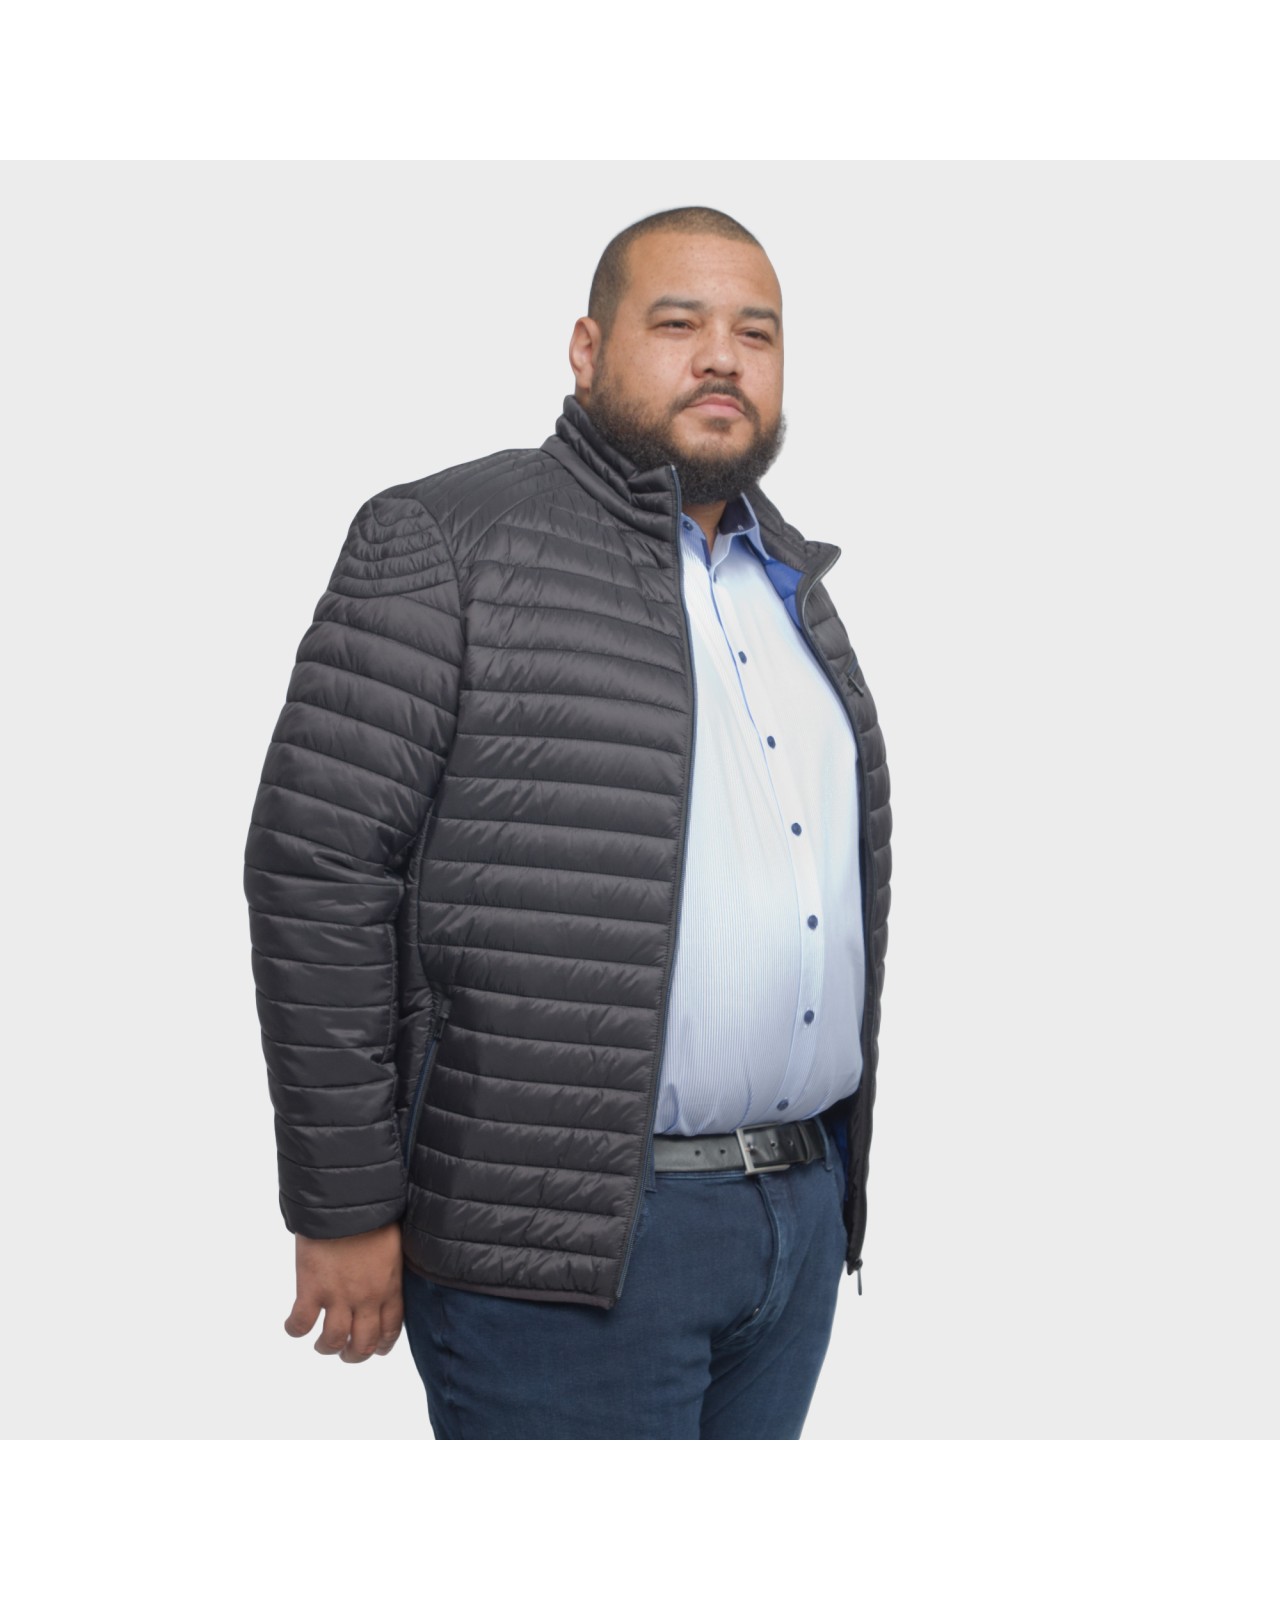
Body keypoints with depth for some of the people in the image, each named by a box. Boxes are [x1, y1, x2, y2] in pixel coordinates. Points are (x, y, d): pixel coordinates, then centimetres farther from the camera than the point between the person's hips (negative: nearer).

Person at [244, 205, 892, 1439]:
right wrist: (345, 1207, -13)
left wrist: (830, 1172, 18)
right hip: (567, 1237, -7)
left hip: (805, 1213, 7)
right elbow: (317, 867, -11)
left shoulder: (795, 586, 15)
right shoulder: (445, 546, -6)